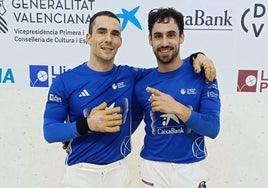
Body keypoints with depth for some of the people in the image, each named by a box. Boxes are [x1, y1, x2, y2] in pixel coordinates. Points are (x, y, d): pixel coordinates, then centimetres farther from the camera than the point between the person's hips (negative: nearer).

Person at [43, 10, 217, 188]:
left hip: (119, 170, 2)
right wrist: (87, 125, -24)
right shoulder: (65, 81, -9)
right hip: (80, 172, -2)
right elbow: (49, 131, -8)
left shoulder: (129, 75, -2)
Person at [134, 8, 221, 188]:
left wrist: (178, 108, -27)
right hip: (153, 167, 1)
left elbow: (212, 128, -14)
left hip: (190, 168, -1)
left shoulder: (202, 73, -9)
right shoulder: (142, 85, -4)